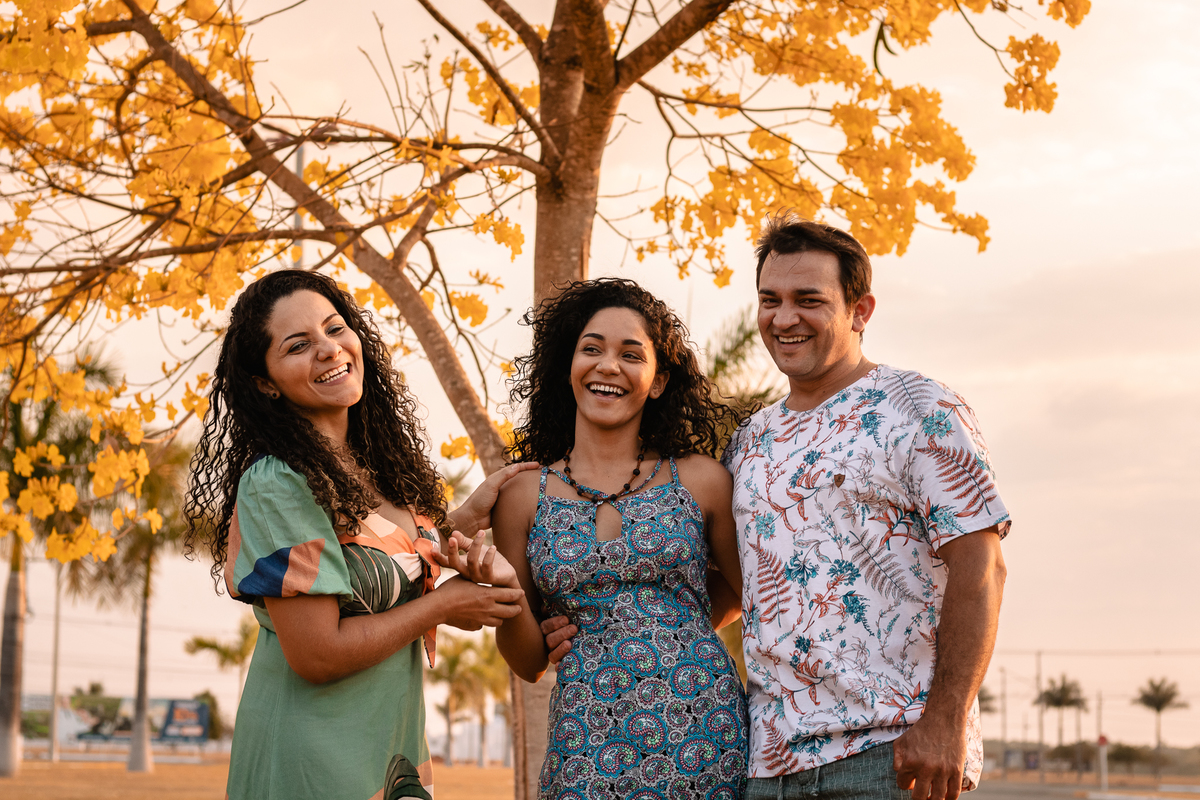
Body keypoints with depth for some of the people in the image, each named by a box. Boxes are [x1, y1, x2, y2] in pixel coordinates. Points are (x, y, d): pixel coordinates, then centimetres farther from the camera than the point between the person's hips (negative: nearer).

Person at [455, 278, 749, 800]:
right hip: (587, 752, 0)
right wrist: (504, 588, -10)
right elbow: (530, 664, 6)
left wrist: (676, 630, 8)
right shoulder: (524, 495, 4)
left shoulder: (700, 480, 2)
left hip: (703, 736, 0)